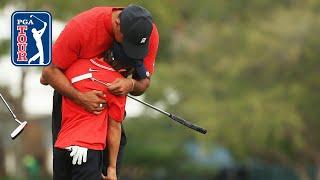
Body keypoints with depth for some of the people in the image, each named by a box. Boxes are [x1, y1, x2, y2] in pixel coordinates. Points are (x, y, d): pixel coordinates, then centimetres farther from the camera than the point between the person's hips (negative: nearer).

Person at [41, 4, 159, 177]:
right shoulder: (81, 26, -36)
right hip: (71, 90, -3)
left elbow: (144, 81, -13)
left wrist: (131, 85, -38)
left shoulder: (150, 33, -24)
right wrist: (80, 98, -43)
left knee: (116, 142, -9)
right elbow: (50, 70, -29)